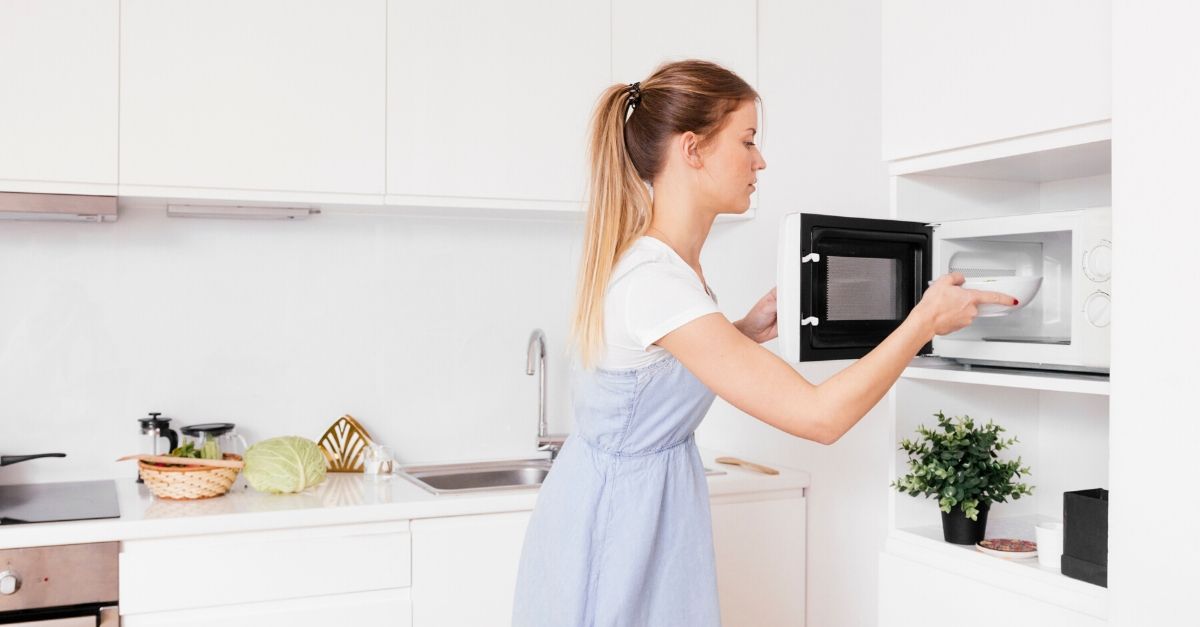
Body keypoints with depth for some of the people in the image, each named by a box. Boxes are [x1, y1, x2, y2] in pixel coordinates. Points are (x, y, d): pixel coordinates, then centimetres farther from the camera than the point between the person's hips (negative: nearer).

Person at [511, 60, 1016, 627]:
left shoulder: (668, 259, 1)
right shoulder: (653, 282, -29)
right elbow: (821, 416, -29)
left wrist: (743, 334, 4)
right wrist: (927, 320, -18)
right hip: (621, 512, -9)